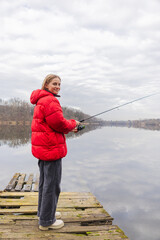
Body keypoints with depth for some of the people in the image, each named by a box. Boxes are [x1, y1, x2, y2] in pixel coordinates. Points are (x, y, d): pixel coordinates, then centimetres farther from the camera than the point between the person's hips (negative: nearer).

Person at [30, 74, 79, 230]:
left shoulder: (41, 100, 18)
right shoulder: (50, 100, -16)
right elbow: (58, 123, -21)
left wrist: (68, 128, 13)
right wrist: (73, 124, -2)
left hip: (42, 147, 11)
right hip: (51, 147, -11)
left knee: (45, 181, 21)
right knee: (52, 184, -1)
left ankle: (44, 211, 37)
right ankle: (46, 221, 11)